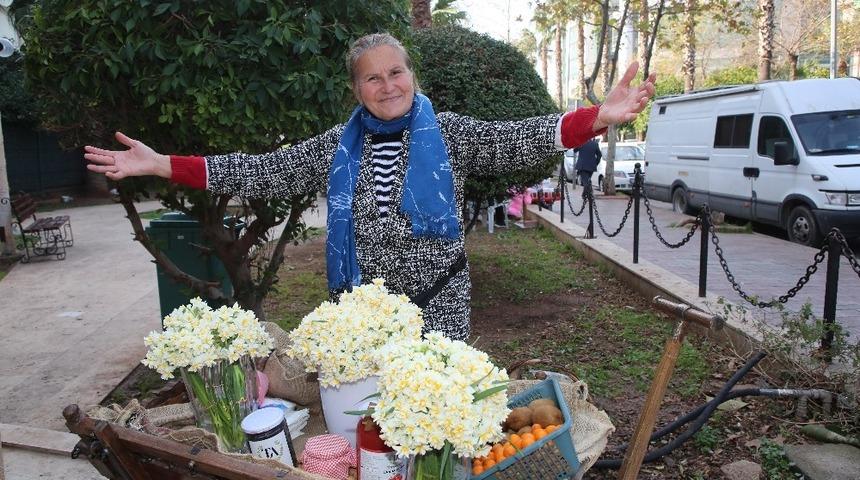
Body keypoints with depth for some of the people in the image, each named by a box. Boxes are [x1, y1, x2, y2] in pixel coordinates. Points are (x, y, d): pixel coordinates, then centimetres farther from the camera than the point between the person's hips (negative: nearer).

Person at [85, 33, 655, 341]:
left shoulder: (448, 133, -2)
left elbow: (518, 140, -13)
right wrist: (161, 164, -4)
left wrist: (599, 117, -28)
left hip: (438, 302, -2)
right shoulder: (337, 146, 3)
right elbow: (263, 172, 2)